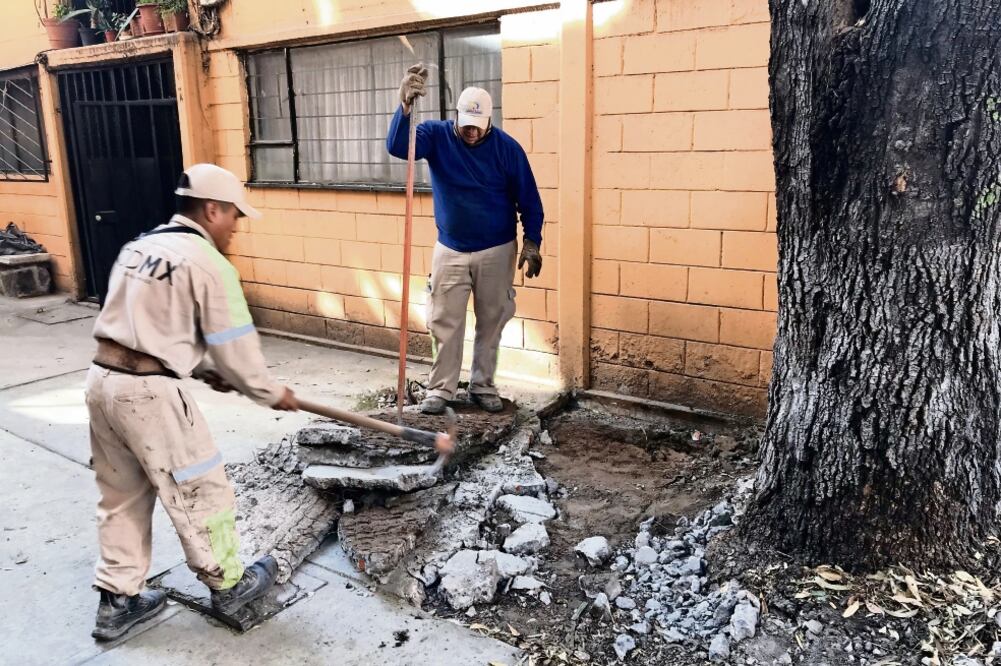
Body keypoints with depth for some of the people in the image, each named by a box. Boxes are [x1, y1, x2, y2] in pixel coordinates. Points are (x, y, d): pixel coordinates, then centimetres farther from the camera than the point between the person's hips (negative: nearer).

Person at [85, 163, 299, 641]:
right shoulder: (209, 264, -11)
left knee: (122, 495, 20)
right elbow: (235, 347, -8)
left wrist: (204, 369, 19)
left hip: (103, 379, 9)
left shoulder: (139, 247, 15)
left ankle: (118, 601, 32)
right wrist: (272, 393, 6)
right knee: (201, 490, 8)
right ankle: (229, 585, 26)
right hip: (149, 391, -9)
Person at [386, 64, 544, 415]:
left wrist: (532, 243, -8)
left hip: (497, 251, 0)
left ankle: (483, 386, 22)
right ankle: (441, 388, 15)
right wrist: (405, 105, -42)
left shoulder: (507, 147, -8)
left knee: (491, 322, 8)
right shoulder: (437, 136, -7)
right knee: (444, 323, 3)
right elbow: (397, 146, -26)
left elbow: (529, 199, -2)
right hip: (450, 250, 1)